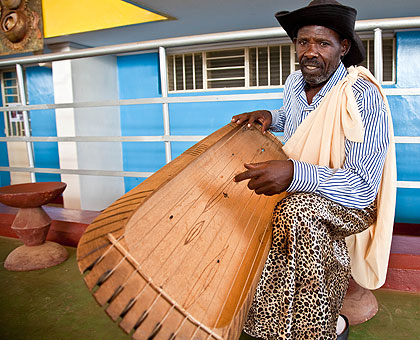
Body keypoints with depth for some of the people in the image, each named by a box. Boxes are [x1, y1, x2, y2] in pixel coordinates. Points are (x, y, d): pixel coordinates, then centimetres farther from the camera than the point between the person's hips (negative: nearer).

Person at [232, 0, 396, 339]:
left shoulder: (363, 97, -23)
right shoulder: (295, 83, -1)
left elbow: (363, 185, -30)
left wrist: (294, 173, -46)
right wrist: (270, 117, 1)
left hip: (352, 204, -8)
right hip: (298, 193, 8)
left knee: (297, 210, -36)